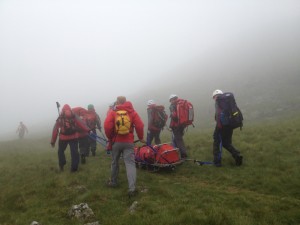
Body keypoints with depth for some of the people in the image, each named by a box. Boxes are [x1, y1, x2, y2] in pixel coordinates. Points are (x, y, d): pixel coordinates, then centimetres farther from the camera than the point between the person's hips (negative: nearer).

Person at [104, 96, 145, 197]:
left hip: (116, 142, 0)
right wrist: (141, 138, 7)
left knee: (115, 162, 19)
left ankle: (113, 182, 34)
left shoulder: (112, 112, -2)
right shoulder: (132, 112, 2)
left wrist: (110, 138, 2)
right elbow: (140, 125, -6)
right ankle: (132, 188, -15)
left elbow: (107, 126, -13)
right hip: (129, 142, 0)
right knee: (130, 163, -4)